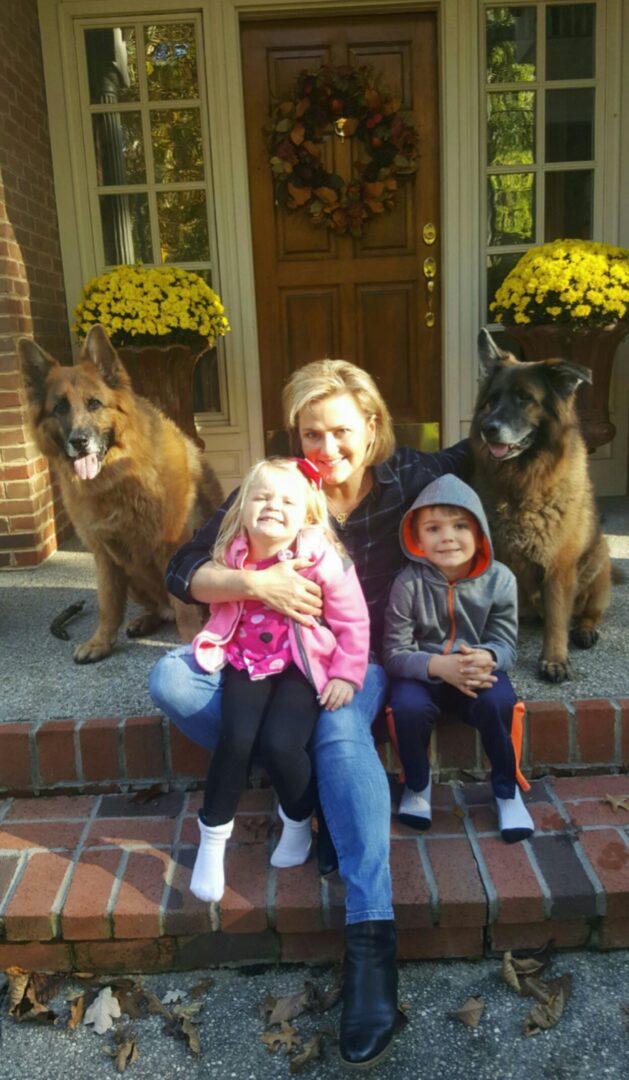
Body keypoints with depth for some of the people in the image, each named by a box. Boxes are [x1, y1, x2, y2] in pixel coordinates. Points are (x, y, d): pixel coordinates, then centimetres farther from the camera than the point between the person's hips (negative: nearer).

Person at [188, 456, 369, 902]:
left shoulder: (323, 559, -13)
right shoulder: (230, 554, -2)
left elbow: (354, 621, -5)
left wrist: (346, 674, -10)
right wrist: (216, 648, 1)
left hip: (301, 666, -2)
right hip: (246, 662, 3)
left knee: (280, 743, -23)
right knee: (236, 738, -23)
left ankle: (298, 821, 12)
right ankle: (212, 840, 1)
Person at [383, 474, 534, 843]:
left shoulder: (499, 579, -13)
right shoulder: (409, 583, -18)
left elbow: (506, 644, -8)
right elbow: (395, 654, -17)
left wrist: (487, 657, -33)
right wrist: (439, 665, -36)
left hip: (478, 671, 1)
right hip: (423, 673, -1)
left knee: (498, 702, -30)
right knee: (409, 707, -31)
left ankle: (507, 789, 0)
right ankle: (417, 783, 2)